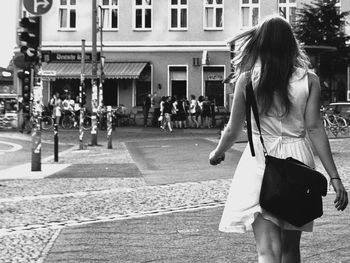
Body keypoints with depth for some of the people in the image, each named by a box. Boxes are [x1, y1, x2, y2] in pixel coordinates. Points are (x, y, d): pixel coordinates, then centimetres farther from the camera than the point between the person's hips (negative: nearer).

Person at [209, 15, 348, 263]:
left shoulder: (247, 78, -3)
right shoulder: (308, 79, -1)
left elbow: (233, 130, 3)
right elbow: (314, 128, -6)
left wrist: (218, 153, 24)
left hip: (260, 161, -2)